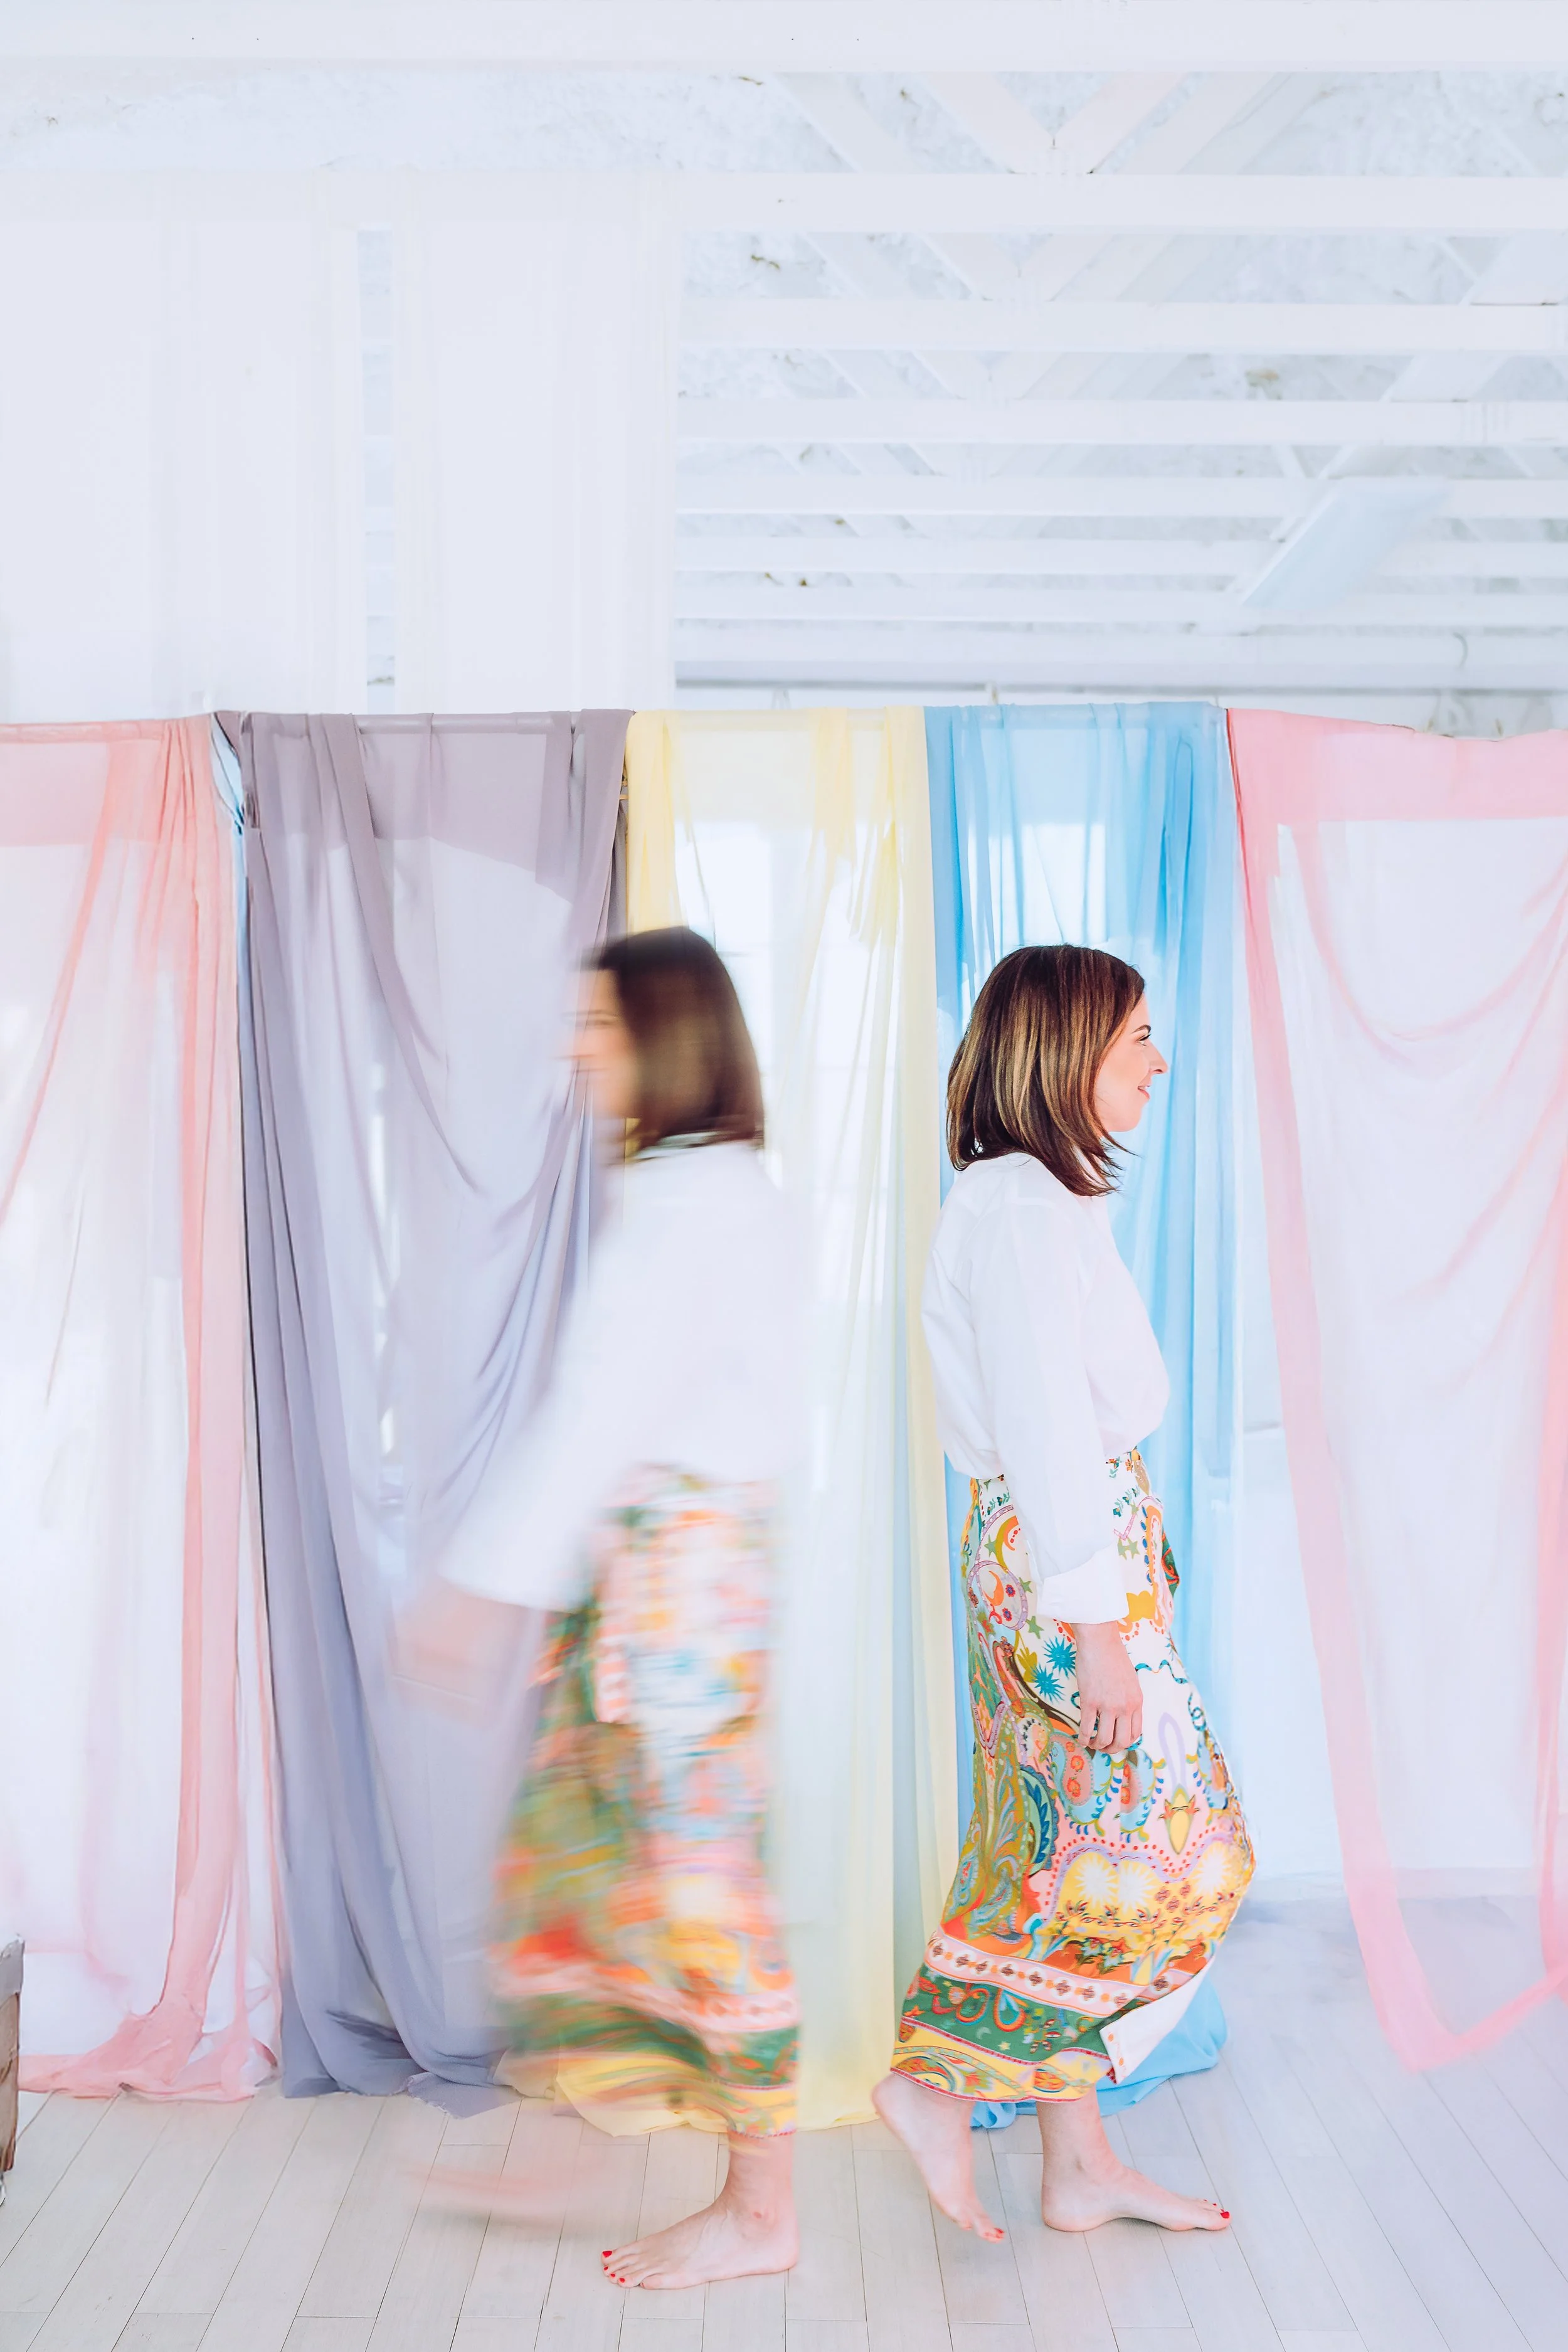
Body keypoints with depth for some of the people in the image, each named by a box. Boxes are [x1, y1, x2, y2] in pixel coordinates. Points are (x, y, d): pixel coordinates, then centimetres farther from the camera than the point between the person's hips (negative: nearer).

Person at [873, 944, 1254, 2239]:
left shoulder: (1046, 1197, 15)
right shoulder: (1018, 1203, -16)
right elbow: (1043, 1427, -20)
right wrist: (1097, 1620, -20)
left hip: (1090, 1547, 10)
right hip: (1065, 1561, -10)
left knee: (1072, 1850, 12)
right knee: (1168, 1846, -4)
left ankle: (1081, 2161, 22)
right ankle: (946, 2075, 5)